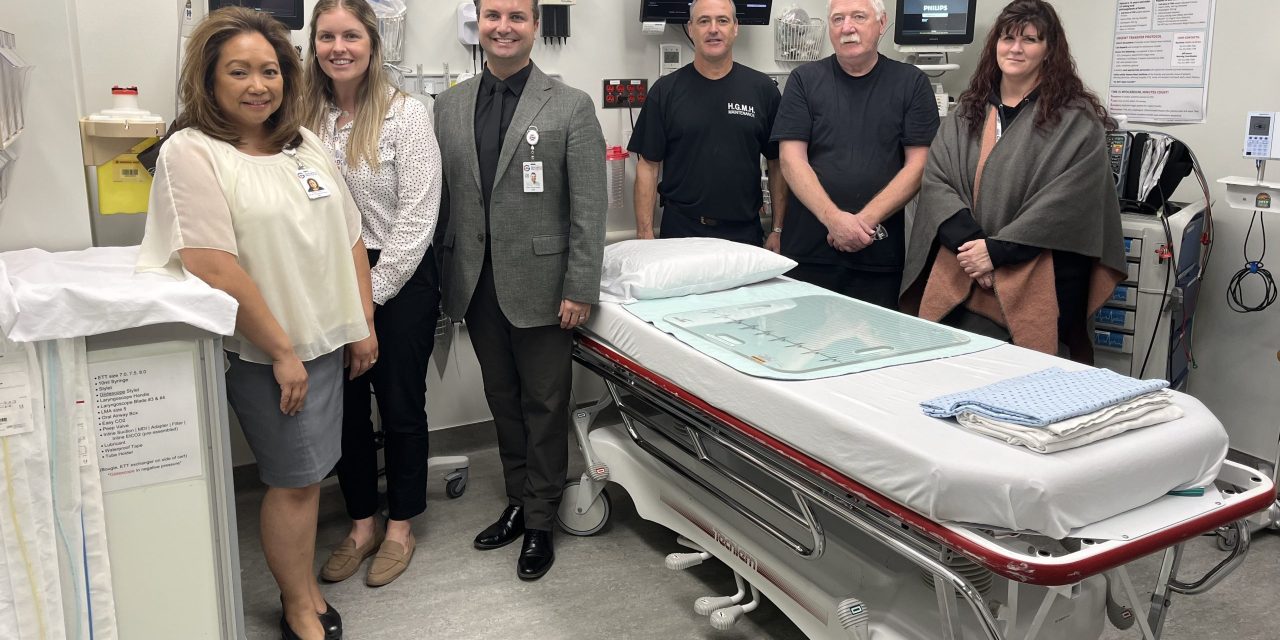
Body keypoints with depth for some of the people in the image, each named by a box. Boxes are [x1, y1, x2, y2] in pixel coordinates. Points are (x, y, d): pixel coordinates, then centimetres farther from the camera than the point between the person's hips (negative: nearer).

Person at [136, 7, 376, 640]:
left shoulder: (305, 144, 9)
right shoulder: (190, 153, -12)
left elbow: (349, 236, 12)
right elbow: (214, 268, -18)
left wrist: (363, 323, 7)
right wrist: (282, 352, -17)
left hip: (326, 341, 6)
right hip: (265, 353, -6)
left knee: (308, 473, 15)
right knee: (294, 480, 4)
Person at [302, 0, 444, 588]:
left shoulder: (406, 113, -10)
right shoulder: (307, 117, 2)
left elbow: (417, 216, -13)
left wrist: (372, 294, -13)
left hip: (399, 279, -4)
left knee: (400, 406, 8)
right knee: (345, 406, 13)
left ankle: (400, 527, 26)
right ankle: (361, 523, 30)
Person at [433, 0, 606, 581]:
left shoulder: (571, 107, -5)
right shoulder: (449, 106, 8)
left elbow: (589, 207, -7)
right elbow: (441, 199, 10)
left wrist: (580, 289, -12)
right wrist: (444, 281, 7)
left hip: (539, 287, -4)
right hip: (476, 286, 4)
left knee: (544, 407, 6)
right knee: (502, 401, 15)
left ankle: (540, 521, 21)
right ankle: (518, 501, 32)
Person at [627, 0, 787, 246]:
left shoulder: (763, 89, 2)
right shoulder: (666, 90, 0)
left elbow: (777, 164, 5)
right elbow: (648, 166, -1)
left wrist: (778, 230, 0)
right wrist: (644, 235, -7)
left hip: (745, 233, 1)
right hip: (680, 231, -1)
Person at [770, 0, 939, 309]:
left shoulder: (911, 83, 6)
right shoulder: (805, 80, 6)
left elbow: (918, 164, 0)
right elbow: (792, 160, -2)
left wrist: (865, 220, -13)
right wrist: (834, 218, -16)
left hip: (879, 254, 0)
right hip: (808, 249, 0)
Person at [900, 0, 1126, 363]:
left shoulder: (1076, 120, -1)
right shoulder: (969, 111, 12)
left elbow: (1068, 202, -11)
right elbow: (936, 181, 2)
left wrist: (996, 251, -16)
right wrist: (970, 243, -14)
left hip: (1036, 283, -3)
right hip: (960, 280, 3)